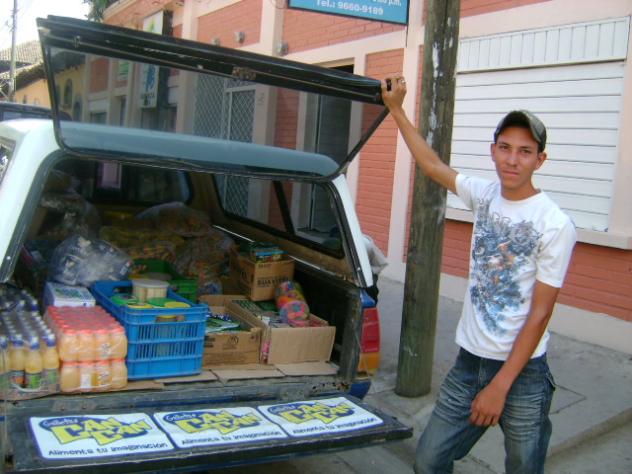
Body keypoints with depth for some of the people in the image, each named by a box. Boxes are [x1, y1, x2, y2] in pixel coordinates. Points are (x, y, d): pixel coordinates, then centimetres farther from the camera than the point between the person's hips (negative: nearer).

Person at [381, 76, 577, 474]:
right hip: (469, 361, 5)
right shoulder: (485, 195, 1)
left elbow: (540, 314, -14)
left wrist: (500, 386, -14)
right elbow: (432, 165, 17)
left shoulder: (556, 225, -15)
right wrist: (397, 110, 19)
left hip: (523, 372, -5)